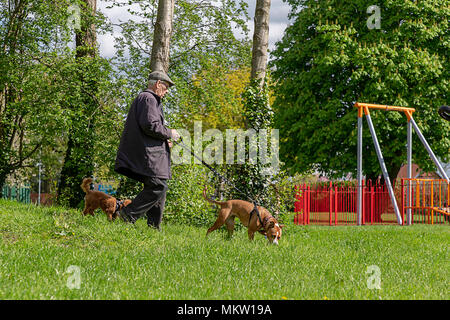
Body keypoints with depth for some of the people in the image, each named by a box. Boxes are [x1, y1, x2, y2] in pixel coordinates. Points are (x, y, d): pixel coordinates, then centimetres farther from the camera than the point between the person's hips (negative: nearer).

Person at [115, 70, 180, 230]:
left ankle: (154, 227, 9)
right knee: (158, 186, -15)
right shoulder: (148, 99, -9)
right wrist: (169, 133, -8)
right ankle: (129, 214, -15)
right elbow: (150, 125, -21)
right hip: (147, 154, -11)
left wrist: (164, 140, 21)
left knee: (158, 187, 10)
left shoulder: (142, 98, 26)